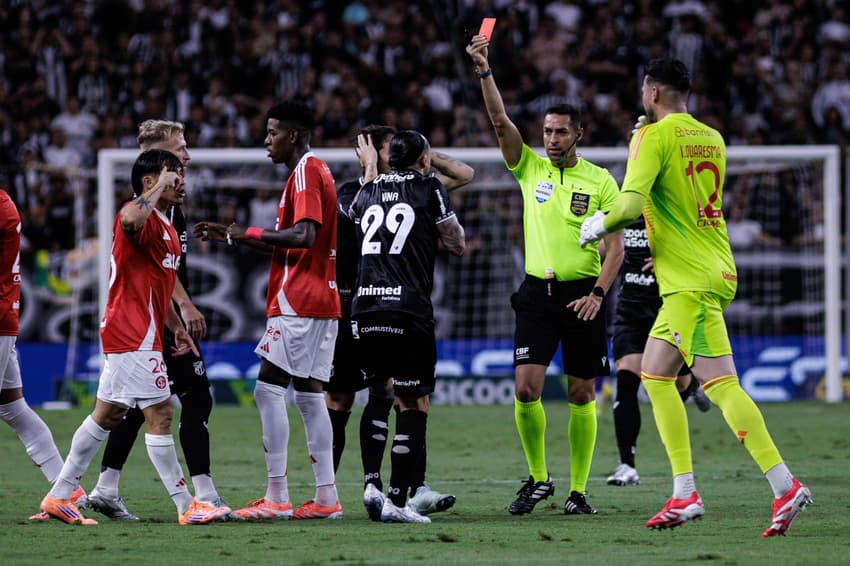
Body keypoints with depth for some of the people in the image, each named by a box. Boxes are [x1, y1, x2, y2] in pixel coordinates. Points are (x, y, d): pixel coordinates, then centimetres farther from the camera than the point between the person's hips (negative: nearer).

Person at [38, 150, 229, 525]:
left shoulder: (166, 226, 20)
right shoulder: (142, 216, -13)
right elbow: (129, 219, -41)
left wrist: (176, 327, 25)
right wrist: (159, 187, -27)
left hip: (138, 335, 11)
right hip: (134, 334, -11)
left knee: (107, 415, 13)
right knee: (159, 413, -8)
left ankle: (59, 496, 17)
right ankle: (186, 506, -5)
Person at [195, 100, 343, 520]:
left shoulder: (306, 172, -11)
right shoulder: (314, 171, 20)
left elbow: (303, 235, -24)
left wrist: (250, 233, -15)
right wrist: (233, 237, 20)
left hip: (297, 302, -10)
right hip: (321, 301, 10)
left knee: (268, 388, -10)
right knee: (309, 394, 9)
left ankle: (276, 498, -14)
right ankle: (326, 497, 7)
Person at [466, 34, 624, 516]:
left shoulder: (601, 181, 1)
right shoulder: (530, 169, 7)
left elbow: (616, 246, -1)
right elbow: (501, 121, -5)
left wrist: (598, 293, -15)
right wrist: (485, 71, -18)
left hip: (583, 292, -1)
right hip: (538, 291, 1)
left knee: (582, 395, 1)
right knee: (526, 388, -9)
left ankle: (578, 490, 9)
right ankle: (538, 479, 8)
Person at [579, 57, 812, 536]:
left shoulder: (654, 137, -10)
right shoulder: (712, 138, 14)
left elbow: (631, 202, -20)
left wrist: (599, 226, -4)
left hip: (689, 280, -9)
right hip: (715, 270, 9)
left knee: (720, 384, -13)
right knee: (654, 374, 14)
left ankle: (785, 487, -22)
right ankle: (685, 495, 11)